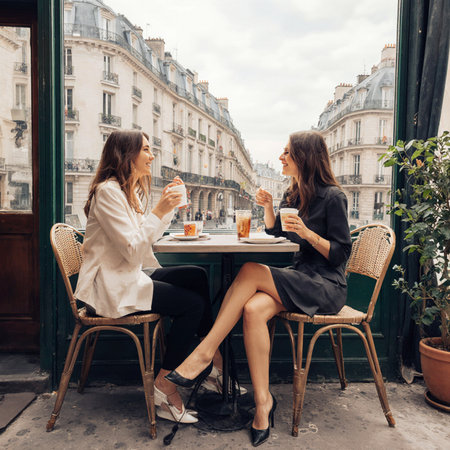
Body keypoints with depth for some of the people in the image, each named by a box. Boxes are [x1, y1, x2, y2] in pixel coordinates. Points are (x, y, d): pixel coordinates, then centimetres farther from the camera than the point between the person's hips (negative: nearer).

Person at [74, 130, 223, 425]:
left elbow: (150, 235, 16)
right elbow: (132, 250, -23)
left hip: (129, 276, 9)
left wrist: (171, 205, 9)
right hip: (110, 288, -9)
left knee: (197, 277, -3)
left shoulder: (133, 190, 13)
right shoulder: (108, 191, -17)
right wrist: (159, 210, -23)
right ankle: (165, 385, -2)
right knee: (193, 303, -15)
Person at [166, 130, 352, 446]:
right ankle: (263, 402, -18)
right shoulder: (294, 192, 13)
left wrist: (308, 233, -23)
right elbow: (274, 231, 23)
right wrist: (269, 207, 5)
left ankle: (205, 352, -19)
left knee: (251, 271, -26)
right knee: (253, 309, -25)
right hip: (299, 277, 6)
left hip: (326, 287, -6)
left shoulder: (332, 197, -9)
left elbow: (341, 254, -9)